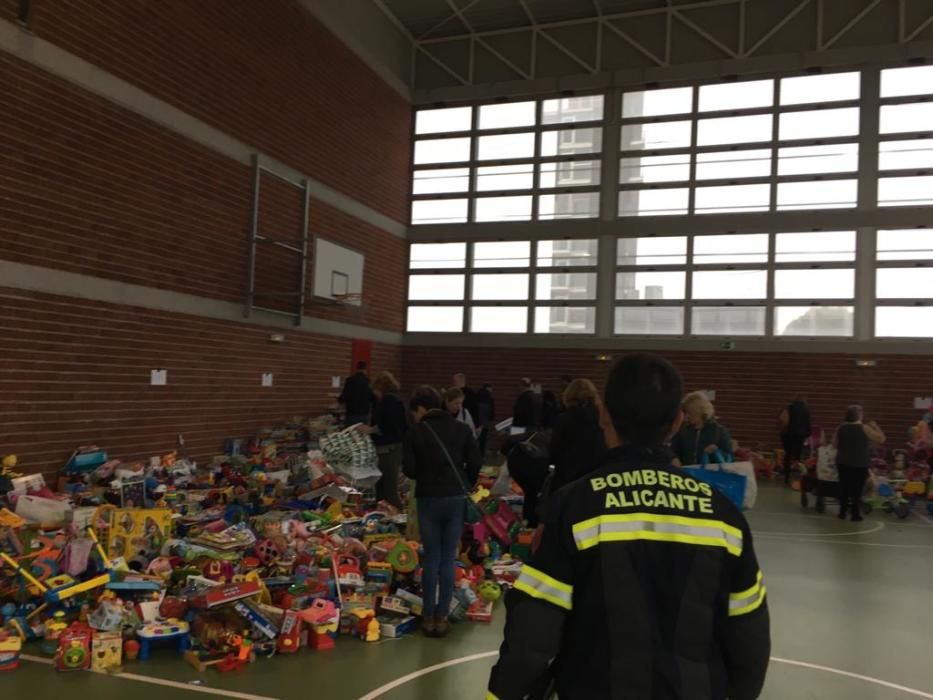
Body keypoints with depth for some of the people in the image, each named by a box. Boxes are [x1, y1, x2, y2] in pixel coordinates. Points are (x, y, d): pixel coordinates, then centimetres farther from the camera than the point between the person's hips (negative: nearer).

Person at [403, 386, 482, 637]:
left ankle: (429, 617, 14)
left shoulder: (416, 432, -4)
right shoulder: (461, 429, 2)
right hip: (456, 499, 2)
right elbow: (475, 463, 0)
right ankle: (441, 617, 11)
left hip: (428, 499, -1)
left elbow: (408, 469, -7)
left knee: (431, 558, 9)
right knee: (448, 559, 7)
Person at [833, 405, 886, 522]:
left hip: (843, 462, 4)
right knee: (857, 489, 2)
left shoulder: (841, 428, 2)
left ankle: (842, 512, 15)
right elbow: (882, 439, -6)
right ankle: (855, 514, 5)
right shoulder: (864, 428, -11)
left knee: (844, 487, 11)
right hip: (860, 464, -4)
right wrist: (875, 426, 6)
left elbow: (835, 444, 10)